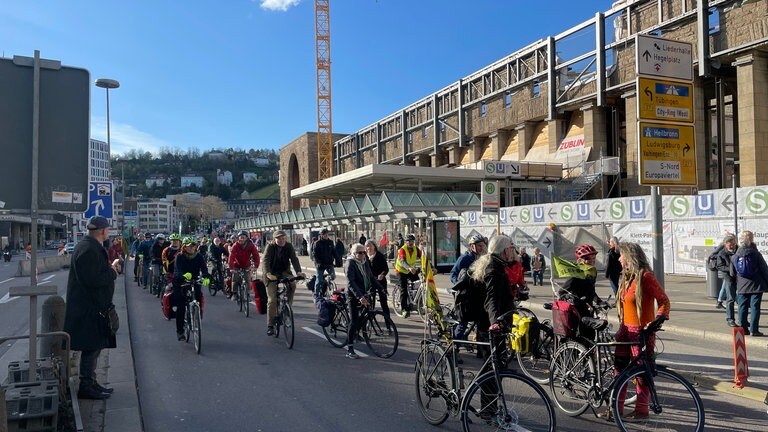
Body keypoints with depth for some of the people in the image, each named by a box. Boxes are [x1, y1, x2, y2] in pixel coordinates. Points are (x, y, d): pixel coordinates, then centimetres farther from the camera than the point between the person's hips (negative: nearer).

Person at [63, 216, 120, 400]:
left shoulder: (92, 247, 14)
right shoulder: (88, 249, -20)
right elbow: (92, 280, -27)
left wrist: (110, 268, 8)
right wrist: (112, 272, -14)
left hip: (94, 306, 11)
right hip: (88, 308, -11)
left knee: (94, 346, 17)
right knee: (91, 347, -3)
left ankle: (90, 383, 27)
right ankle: (86, 386, 6)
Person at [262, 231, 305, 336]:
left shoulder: (288, 246, -4)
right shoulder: (270, 247, -11)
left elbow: (294, 259, -14)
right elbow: (266, 261, -23)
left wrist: (298, 271, -31)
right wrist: (268, 273, -41)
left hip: (284, 272, 2)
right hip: (272, 273, -2)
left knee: (292, 284, -30)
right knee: (272, 299, -8)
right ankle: (270, 325, 1)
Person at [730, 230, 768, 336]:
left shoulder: (734, 257, 3)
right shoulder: (756, 254, -9)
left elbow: (732, 274, 11)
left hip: (742, 288, 3)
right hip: (756, 286, -3)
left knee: (742, 308, 9)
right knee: (755, 308, 1)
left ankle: (743, 328, 11)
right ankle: (754, 329, 1)